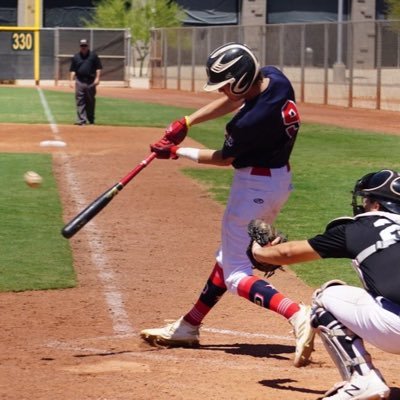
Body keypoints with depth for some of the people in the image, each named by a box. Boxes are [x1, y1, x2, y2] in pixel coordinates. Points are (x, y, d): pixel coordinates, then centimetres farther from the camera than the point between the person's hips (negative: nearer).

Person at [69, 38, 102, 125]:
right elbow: (72, 70, 7)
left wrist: (97, 78, -7)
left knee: (91, 101, 7)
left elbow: (98, 68, 4)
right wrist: (71, 80, -3)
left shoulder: (93, 55, 5)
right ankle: (81, 120, -6)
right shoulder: (76, 57, 8)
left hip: (91, 81, 0)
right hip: (80, 81, 0)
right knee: (80, 101, -5)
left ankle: (90, 120, 20)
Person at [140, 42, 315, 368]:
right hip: (280, 179, 10)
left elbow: (223, 158, -12)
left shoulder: (251, 121, -31)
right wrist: (185, 123, 1)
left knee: (235, 275, -4)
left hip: (256, 187, -10)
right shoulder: (274, 77, -8)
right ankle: (188, 327, 34)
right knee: (230, 255, 20)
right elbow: (231, 102, 8)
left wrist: (176, 152, 0)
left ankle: (296, 314, -25)